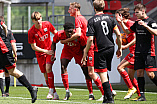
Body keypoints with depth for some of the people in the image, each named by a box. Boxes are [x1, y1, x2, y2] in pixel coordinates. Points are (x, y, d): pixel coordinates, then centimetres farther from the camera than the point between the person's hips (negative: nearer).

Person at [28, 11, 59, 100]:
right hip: (40, 53, 0)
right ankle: (54, 93, 9)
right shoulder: (31, 32, -16)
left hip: (50, 50, 0)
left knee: (48, 68, -20)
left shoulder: (47, 24, -10)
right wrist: (46, 51, -19)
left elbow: (55, 33, 9)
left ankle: (51, 90, -17)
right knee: (45, 73, 1)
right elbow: (33, 47, -13)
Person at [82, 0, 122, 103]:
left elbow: (90, 39, -13)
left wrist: (85, 53, -6)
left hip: (100, 50, -5)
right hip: (111, 48, 5)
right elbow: (118, 34, 2)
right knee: (105, 73, 21)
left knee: (103, 75, -4)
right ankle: (107, 96, 24)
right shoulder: (110, 18, 6)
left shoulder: (92, 21, -7)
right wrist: (120, 48, 13)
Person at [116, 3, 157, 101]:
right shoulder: (137, 23, 15)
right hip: (138, 52, 6)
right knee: (139, 73, 1)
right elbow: (128, 31, 24)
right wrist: (121, 22, 12)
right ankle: (142, 95, 3)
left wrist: (145, 26, -27)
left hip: (149, 52, -6)